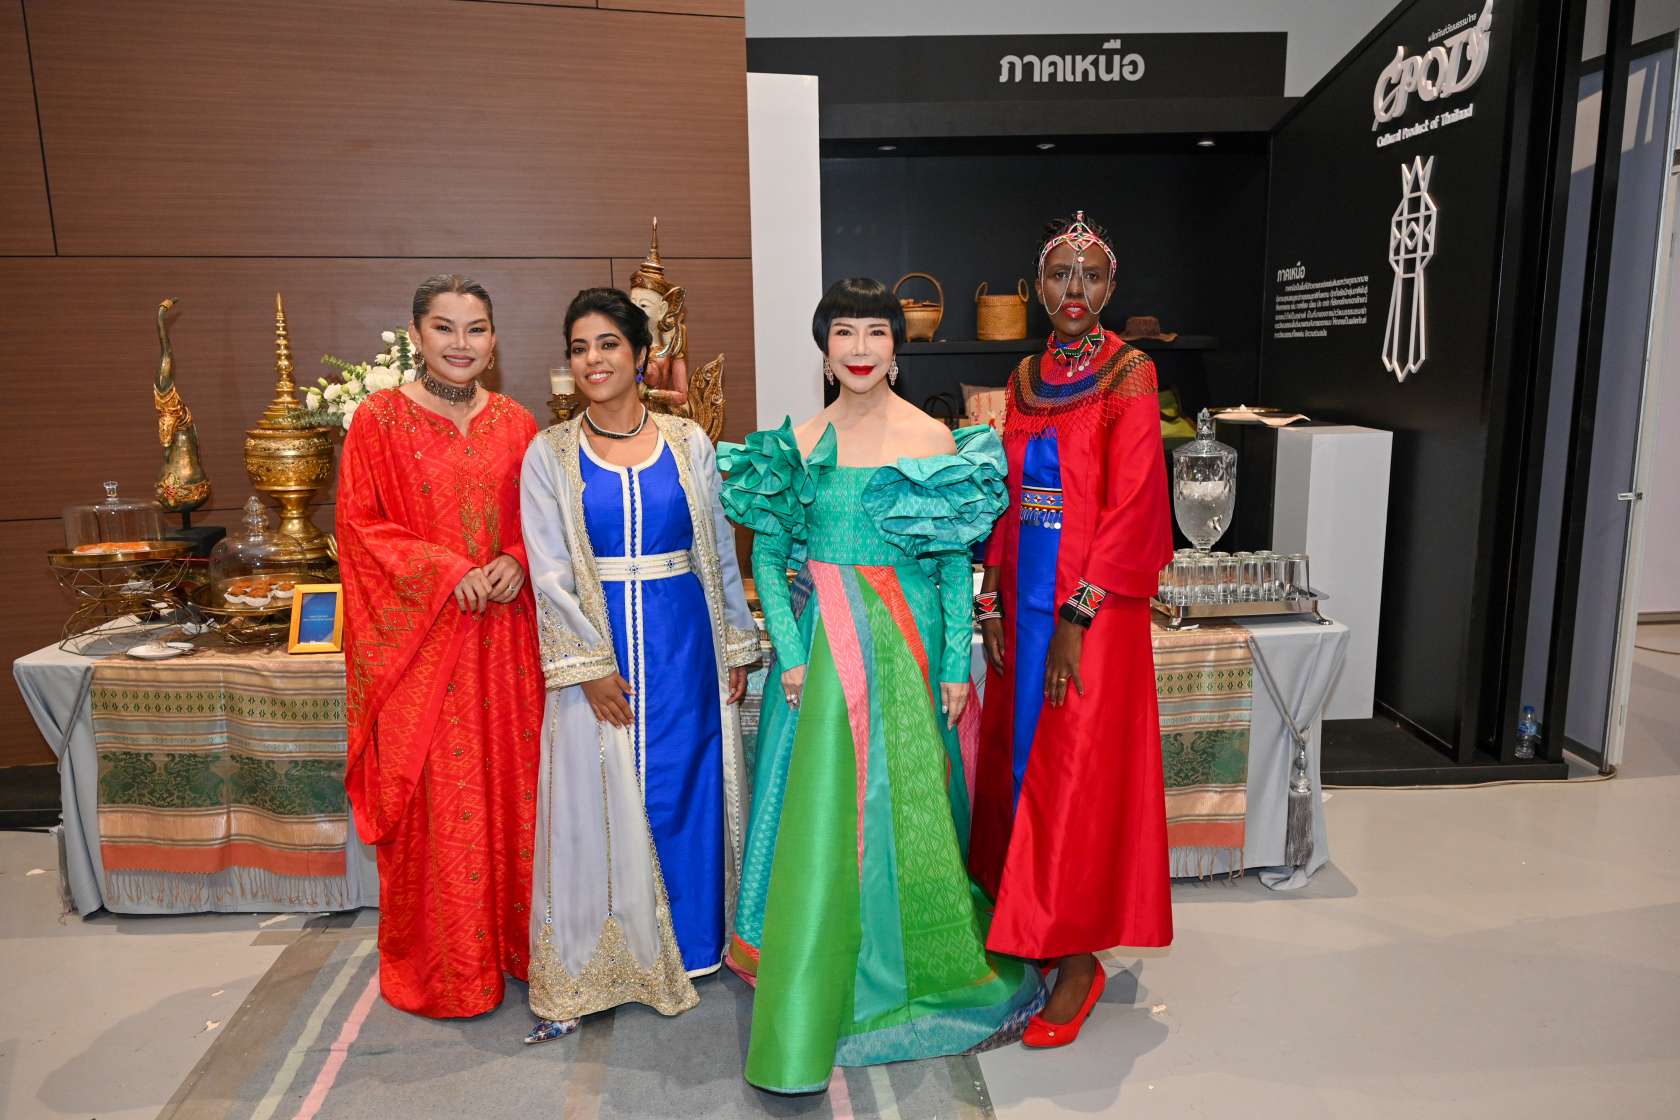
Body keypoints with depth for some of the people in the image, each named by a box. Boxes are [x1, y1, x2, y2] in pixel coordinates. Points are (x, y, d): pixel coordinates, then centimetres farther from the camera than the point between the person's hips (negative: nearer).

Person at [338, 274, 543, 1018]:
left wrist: (518, 562, -8)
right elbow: (359, 526, -4)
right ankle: (440, 964, 20)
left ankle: (518, 941, 27)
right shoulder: (379, 419, -1)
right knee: (434, 796, 2)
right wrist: (446, 571, -15)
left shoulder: (515, 424, 8)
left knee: (514, 780, 8)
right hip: (421, 636, -3)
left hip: (504, 634, 3)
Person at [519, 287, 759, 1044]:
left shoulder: (689, 443, 4)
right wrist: (589, 665, -12)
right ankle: (586, 975, 17)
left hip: (686, 641, 2)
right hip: (601, 646, -1)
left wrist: (736, 643, 6)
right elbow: (550, 573, -5)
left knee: (690, 786, 10)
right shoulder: (550, 455, 1)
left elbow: (720, 551, 7)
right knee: (598, 804, 3)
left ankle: (693, 941, 30)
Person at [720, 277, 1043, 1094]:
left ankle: (927, 976, 31)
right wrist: (791, 653, -8)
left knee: (907, 804, 8)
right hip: (820, 645, 1)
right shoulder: (797, 442, 3)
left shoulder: (933, 440, -1)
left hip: (907, 644, -1)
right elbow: (768, 556, 2)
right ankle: (804, 1017, 20)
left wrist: (956, 664, -5)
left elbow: (956, 564, -1)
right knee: (821, 813, 4)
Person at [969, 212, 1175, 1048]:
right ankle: (1024, 925, 31)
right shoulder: (1026, 379, 12)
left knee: (1079, 773, -2)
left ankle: (1079, 959, 13)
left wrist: (1076, 618, -18)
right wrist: (991, 602, 5)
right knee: (1018, 758, 13)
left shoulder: (1129, 373, -7)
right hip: (1024, 600, 6)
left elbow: (1132, 503, -14)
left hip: (1093, 607, -6)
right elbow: (1006, 498, 12)